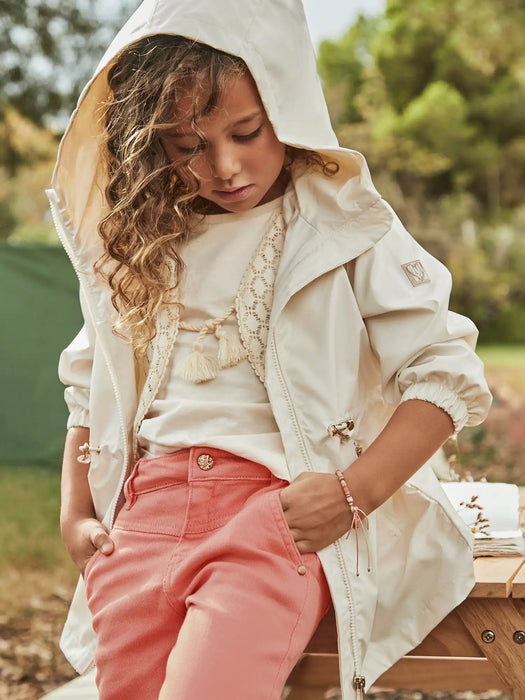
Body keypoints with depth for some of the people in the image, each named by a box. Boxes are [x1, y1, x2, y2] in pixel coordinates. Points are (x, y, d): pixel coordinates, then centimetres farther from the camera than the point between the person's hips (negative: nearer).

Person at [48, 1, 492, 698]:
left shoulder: (344, 225, 2)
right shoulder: (134, 242, 16)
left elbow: (446, 375, -1)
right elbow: (89, 387, 26)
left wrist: (354, 492, -12)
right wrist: (75, 514, 15)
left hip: (282, 512, -5)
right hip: (146, 509, 5)